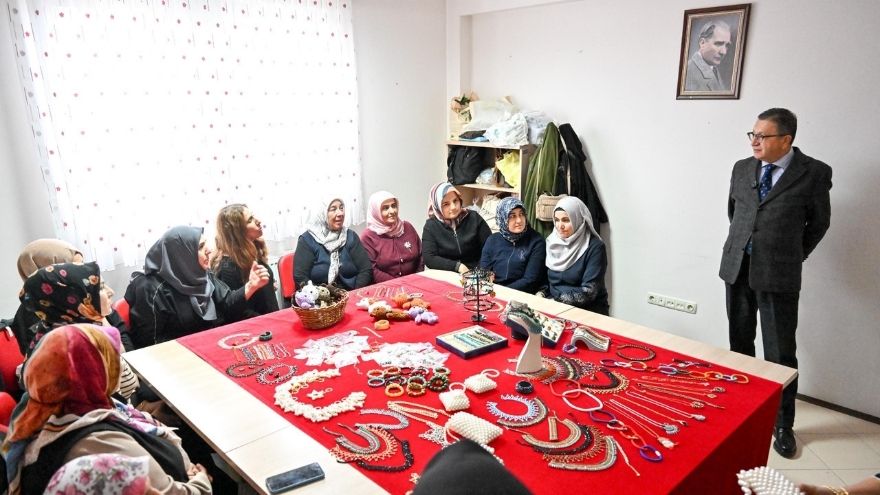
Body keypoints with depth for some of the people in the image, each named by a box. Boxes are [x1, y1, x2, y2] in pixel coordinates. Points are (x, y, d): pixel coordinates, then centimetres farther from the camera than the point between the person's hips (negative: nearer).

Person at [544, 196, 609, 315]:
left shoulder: (594, 247, -12)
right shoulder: (552, 242, 5)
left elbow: (589, 292, -17)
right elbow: (543, 278, 11)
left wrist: (555, 299, -21)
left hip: (588, 311, -5)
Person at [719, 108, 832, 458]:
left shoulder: (814, 173, -6)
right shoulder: (742, 168, 5)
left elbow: (819, 222, 5)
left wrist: (793, 257, 9)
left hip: (778, 274, -4)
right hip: (737, 267, 4)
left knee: (780, 353, 2)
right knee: (739, 344, 16)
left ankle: (783, 425, 18)